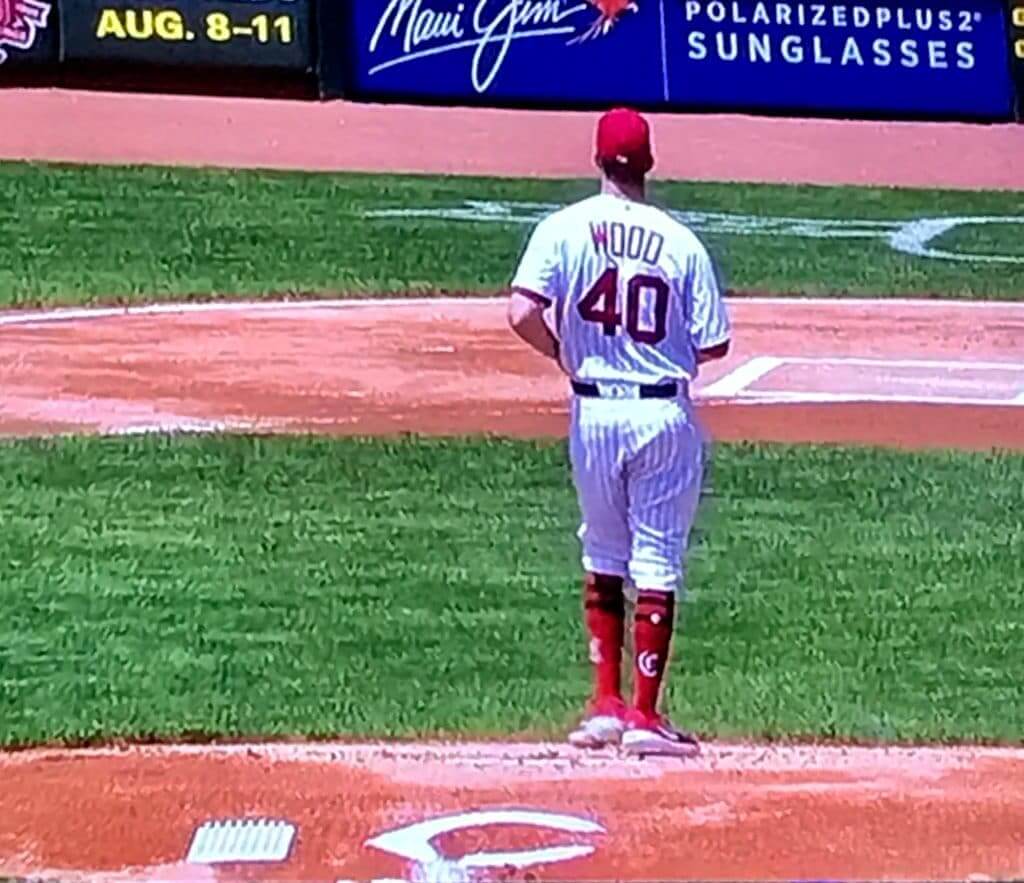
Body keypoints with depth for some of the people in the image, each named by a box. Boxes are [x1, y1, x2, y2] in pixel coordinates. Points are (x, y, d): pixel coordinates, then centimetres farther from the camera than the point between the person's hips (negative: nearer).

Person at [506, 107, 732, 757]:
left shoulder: (566, 228, -4)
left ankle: (606, 705, 17)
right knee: (657, 563, 4)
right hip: (665, 413, -1)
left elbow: (524, 313, -15)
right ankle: (644, 715, 3)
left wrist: (563, 352, 4)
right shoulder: (681, 241, -3)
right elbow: (714, 344, -2)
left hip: (595, 410, 1)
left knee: (603, 557, 17)